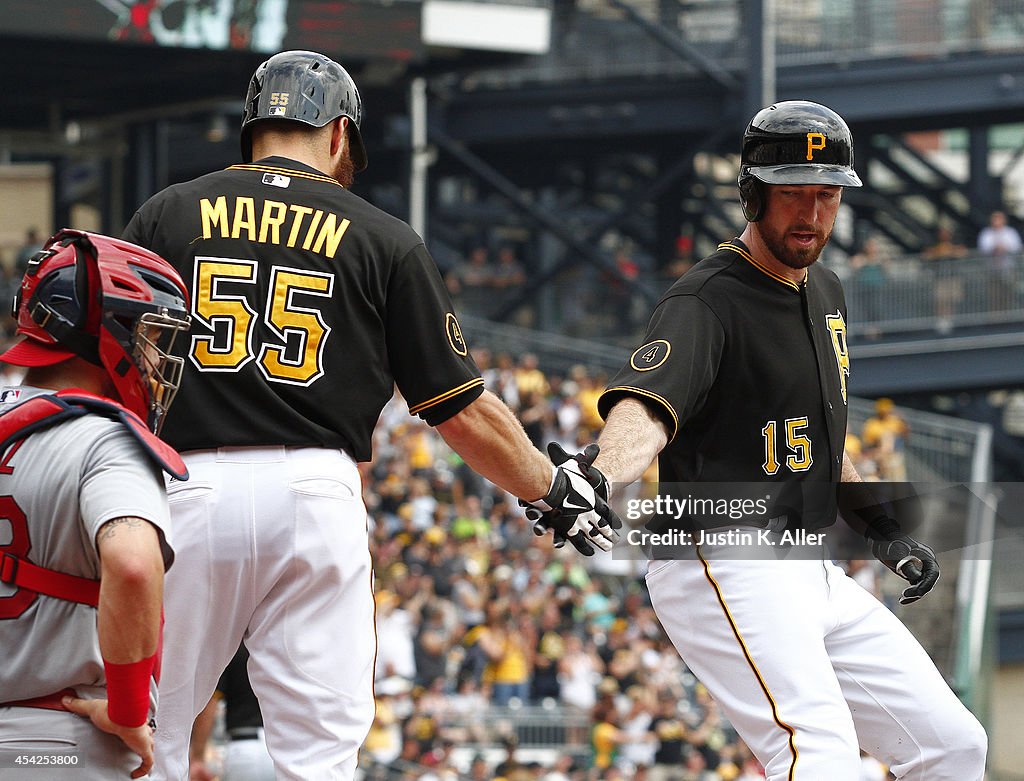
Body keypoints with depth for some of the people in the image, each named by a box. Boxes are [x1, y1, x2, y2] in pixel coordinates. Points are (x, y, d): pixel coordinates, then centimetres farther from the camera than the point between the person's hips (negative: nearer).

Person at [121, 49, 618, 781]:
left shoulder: (165, 214, 10)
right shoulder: (382, 239, 7)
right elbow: (464, 412, 8)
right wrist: (556, 486, 21)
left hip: (186, 489, 1)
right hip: (317, 495, -1)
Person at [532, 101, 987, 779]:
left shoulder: (826, 292, 16)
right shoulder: (707, 302, -13)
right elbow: (646, 404, -32)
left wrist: (883, 529, 21)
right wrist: (602, 476, -53)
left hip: (810, 570, 9)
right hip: (722, 564, -9)